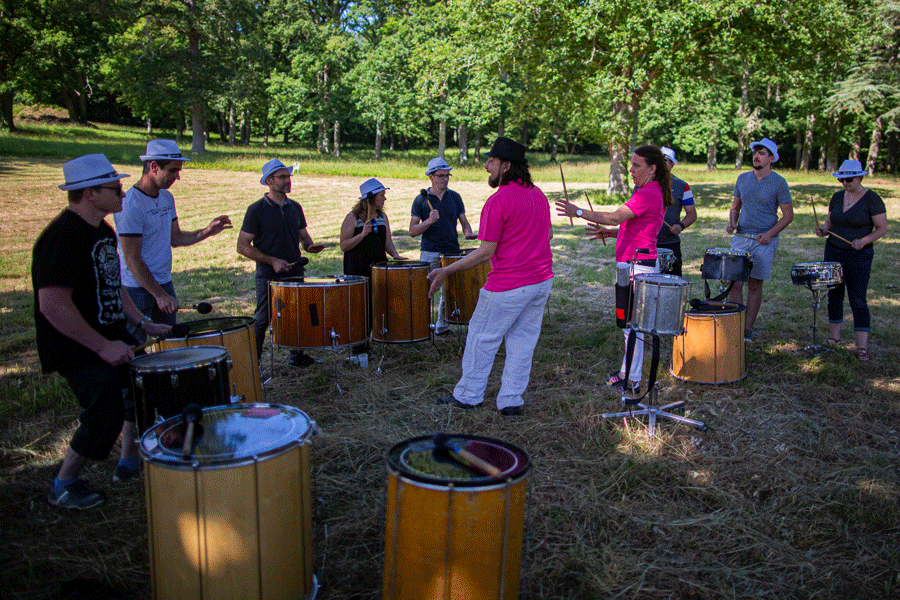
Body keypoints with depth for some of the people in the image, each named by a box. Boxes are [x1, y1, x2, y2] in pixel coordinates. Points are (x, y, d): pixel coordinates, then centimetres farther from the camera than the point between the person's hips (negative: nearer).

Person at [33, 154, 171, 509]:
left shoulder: (104, 231, 9)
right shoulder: (62, 237, -22)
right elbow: (52, 305, -29)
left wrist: (143, 323, 11)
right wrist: (103, 347, -26)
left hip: (111, 338, 10)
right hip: (77, 349, -10)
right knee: (107, 415, -10)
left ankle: (129, 464, 33)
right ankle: (63, 486, 13)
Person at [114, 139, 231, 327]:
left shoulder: (167, 198, 7)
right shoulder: (130, 205, -19)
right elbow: (132, 259, -20)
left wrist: (207, 231, -3)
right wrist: (159, 295, -22)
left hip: (164, 283, 8)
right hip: (138, 289, -8)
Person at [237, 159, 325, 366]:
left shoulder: (295, 207, 9)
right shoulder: (257, 210, -8)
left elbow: (304, 236, 19)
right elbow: (243, 246, -10)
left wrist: (311, 246, -5)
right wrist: (272, 261, -16)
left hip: (296, 272, 5)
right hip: (269, 276, -5)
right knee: (262, 321, 1)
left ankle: (297, 356, 30)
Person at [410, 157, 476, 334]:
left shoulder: (455, 197, 10)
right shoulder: (421, 200, 2)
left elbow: (464, 221, 14)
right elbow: (412, 231, -3)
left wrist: (468, 232, -8)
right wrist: (429, 221, -20)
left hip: (452, 253, 3)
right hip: (429, 254, -2)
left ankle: (442, 325, 23)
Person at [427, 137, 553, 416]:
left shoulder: (498, 200, -17)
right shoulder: (538, 194, 8)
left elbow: (486, 252, -18)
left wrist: (446, 271, -12)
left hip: (508, 286, -7)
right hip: (542, 280, 7)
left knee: (482, 338, 9)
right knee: (522, 341, 13)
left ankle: (468, 395, 21)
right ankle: (511, 401, 18)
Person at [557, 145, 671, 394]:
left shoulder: (648, 194, -16)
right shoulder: (654, 192, 16)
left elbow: (615, 217, -24)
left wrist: (579, 212, -23)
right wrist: (609, 233, 11)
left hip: (637, 265, -11)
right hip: (638, 263, 11)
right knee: (629, 321, 17)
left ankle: (632, 382, 4)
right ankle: (628, 371, 29)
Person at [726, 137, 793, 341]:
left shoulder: (778, 183, -4)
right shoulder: (743, 178, 9)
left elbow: (788, 215, -2)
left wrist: (770, 234, -16)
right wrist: (732, 223, -3)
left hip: (764, 241, -3)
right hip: (741, 238, 3)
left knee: (755, 285, 3)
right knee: (735, 283, -4)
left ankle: (748, 329, 12)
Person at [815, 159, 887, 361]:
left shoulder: (872, 199, -10)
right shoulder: (837, 197, 6)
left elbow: (882, 227, -8)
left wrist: (864, 241, -24)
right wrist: (823, 230, -7)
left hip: (859, 256, -5)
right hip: (833, 252, 5)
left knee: (858, 300, -6)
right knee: (834, 295, 11)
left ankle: (862, 347, -1)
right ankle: (834, 337, 25)